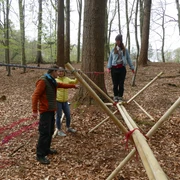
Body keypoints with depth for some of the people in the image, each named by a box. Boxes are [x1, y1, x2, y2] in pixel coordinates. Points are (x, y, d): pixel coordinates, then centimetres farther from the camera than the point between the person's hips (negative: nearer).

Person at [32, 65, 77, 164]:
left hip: (51, 110, 10)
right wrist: (34, 110, -23)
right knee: (45, 133, -9)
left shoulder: (52, 81, 13)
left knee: (50, 131, 14)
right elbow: (35, 95, -19)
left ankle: (46, 149, 28)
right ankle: (40, 155, -2)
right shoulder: (43, 81, -15)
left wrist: (73, 86, 36)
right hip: (45, 110, -10)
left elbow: (62, 85, 31)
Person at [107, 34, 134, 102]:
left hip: (122, 68, 0)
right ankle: (115, 96, 17)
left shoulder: (125, 50, 10)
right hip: (114, 68, 0)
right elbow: (110, 59, 6)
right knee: (115, 84, 4)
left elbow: (128, 59, 12)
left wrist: (132, 67, 9)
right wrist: (109, 67, -5)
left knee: (121, 84, 1)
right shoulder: (113, 50, 9)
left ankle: (120, 97, 12)